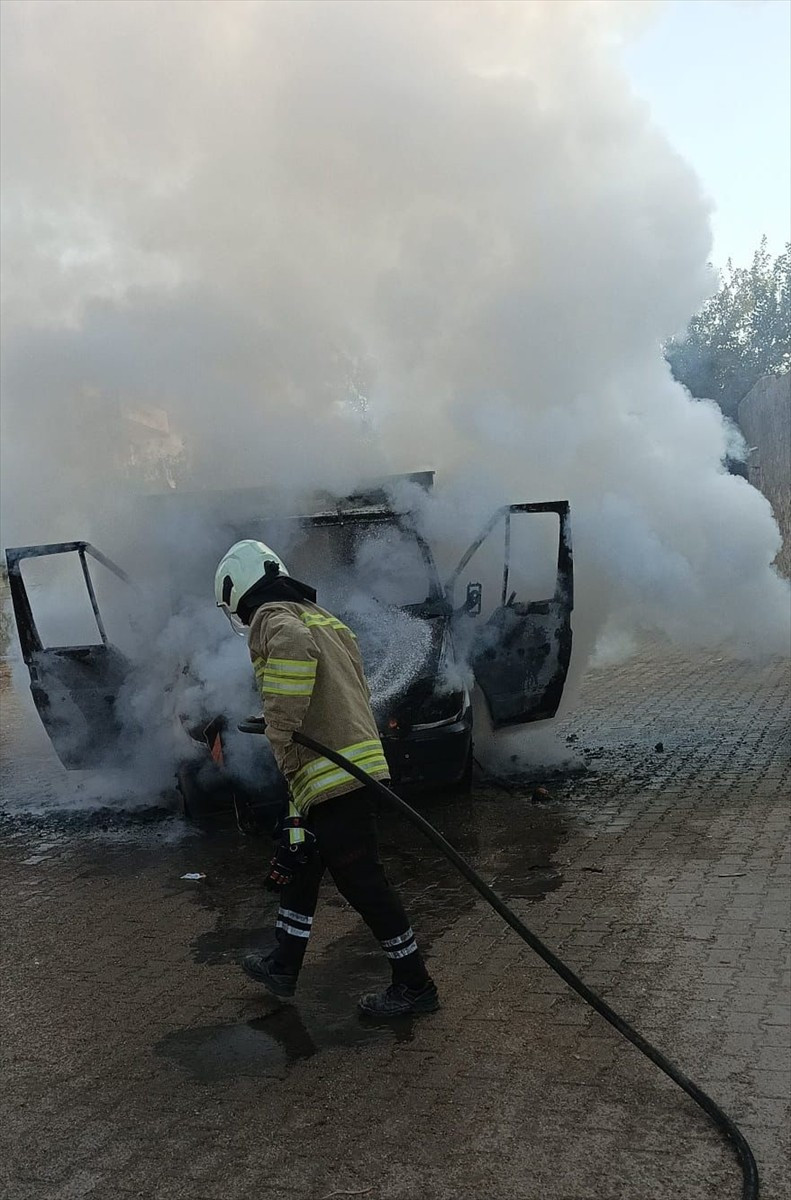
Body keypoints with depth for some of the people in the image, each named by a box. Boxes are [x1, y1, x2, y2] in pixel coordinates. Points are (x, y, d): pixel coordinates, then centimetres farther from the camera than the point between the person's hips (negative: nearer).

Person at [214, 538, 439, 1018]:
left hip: (331, 777, -10)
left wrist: (283, 734, -25)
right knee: (298, 865, 21)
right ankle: (284, 965, 36)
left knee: (362, 879, 1)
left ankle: (415, 984, 12)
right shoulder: (323, 618, 20)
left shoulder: (272, 618, -7)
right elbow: (357, 689, 23)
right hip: (356, 759, 10)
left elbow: (295, 646, -33)